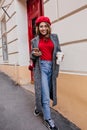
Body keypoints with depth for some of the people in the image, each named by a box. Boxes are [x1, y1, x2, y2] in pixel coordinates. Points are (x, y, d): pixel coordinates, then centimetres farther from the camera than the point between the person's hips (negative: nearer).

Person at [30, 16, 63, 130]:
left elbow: (58, 51, 12)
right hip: (41, 67, -2)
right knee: (44, 92, -5)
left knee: (48, 90, 11)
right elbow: (32, 56, 11)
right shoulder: (34, 40, 7)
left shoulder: (54, 37, 8)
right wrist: (34, 54, -13)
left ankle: (39, 106, 40)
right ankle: (48, 118, 8)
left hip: (51, 67, 2)